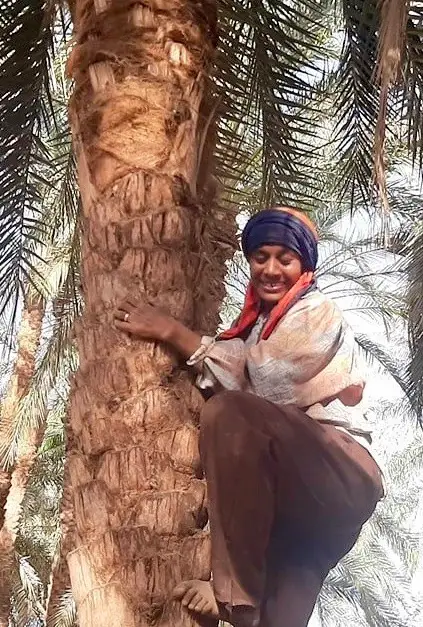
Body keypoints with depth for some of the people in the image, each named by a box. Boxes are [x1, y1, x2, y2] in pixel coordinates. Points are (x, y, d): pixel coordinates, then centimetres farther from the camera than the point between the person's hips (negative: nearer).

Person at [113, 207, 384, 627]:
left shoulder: (317, 314, -2)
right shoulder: (259, 321, 20)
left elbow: (257, 375, -15)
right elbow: (231, 379, 5)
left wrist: (173, 332, -10)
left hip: (341, 478, -7)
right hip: (292, 487, 7)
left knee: (229, 413, -29)